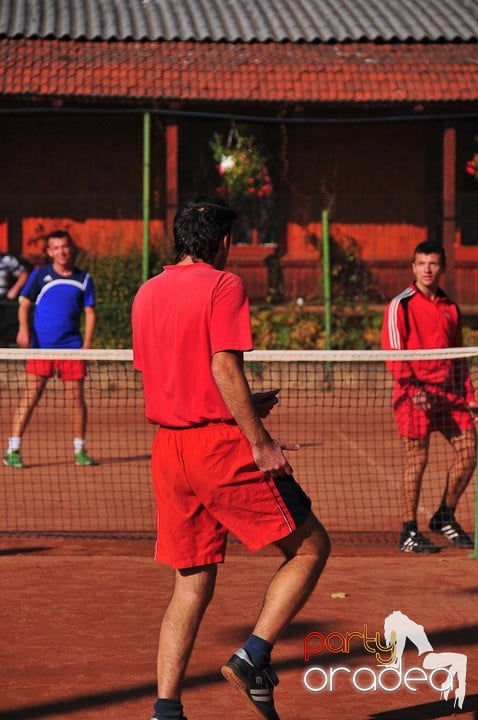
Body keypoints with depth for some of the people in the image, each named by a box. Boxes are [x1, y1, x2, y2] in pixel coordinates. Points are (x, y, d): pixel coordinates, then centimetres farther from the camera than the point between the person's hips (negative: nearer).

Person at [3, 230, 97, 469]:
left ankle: (79, 451, 16)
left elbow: (90, 312, 8)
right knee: (30, 397, -6)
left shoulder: (84, 279, 8)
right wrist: (23, 329, -14)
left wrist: (87, 344, -2)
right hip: (40, 347, -2)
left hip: (71, 347, 2)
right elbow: (25, 304, 4)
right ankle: (12, 450, -5)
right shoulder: (40, 275, 3)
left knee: (76, 398, 4)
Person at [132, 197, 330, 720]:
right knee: (310, 546, 5)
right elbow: (224, 367, -16)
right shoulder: (223, 285, -6)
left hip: (167, 446, 7)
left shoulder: (146, 294, 15)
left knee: (192, 583, 12)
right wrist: (260, 441, -16)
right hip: (219, 442, -7)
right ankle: (253, 658, -8)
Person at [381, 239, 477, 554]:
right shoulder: (401, 305, -3)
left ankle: (445, 517, 16)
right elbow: (393, 352, -9)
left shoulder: (450, 308, 14)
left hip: (449, 391, 6)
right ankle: (409, 533, 3)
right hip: (415, 392, -6)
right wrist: (412, 388, -18)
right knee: (417, 460, -5)